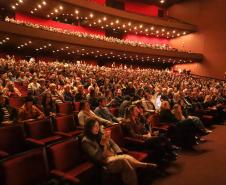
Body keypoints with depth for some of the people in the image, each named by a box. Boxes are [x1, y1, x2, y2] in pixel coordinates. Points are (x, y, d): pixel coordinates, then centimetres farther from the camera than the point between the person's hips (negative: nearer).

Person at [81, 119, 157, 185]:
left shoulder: (101, 135, 14)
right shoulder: (86, 141, -5)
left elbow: (113, 144, 14)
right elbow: (97, 156, -14)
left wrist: (120, 153, -3)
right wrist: (102, 143, -22)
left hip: (114, 155, 6)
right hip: (105, 161, -6)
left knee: (127, 157, -27)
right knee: (124, 160, -31)